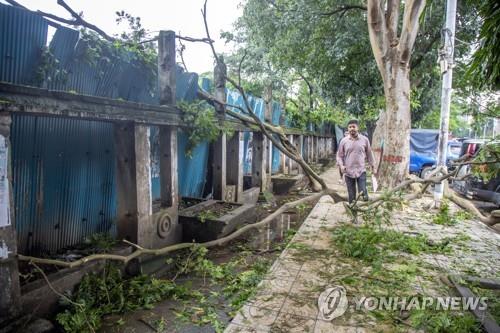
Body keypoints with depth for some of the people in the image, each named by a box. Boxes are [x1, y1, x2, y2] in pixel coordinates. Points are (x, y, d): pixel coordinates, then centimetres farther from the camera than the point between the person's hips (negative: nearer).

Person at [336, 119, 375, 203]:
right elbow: (339, 155, 6)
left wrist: (371, 165, 15)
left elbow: (369, 153, 12)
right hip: (348, 172, 1)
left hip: (361, 171, 0)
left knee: (363, 192, -8)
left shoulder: (365, 140, 1)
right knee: (351, 196, 8)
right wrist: (341, 165, -10)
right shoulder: (344, 141, 0)